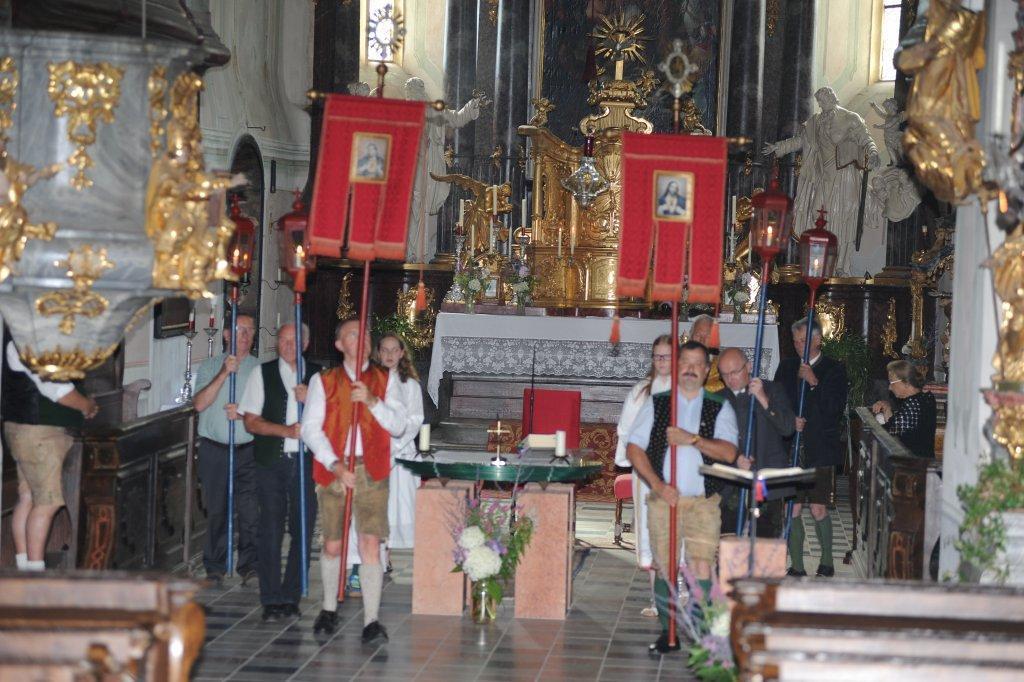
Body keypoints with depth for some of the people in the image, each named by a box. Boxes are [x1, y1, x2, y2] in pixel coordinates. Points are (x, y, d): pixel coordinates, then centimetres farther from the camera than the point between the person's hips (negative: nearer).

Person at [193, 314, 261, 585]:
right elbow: (200, 404, -5)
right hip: (214, 449, 1)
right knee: (216, 510, 5)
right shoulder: (210, 367, 9)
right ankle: (215, 567, 15)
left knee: (250, 509, -11)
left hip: (248, 450, -1)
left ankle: (250, 565, -7)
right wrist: (224, 374, -13)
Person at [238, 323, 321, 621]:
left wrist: (310, 400, -10)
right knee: (271, 530, -4)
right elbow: (251, 421, 2)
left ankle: (291, 596, 10)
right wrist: (286, 430, -11)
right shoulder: (262, 373, 7)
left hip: (307, 462, 1)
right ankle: (271, 600, 0)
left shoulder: (318, 375, 11)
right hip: (272, 462, -1)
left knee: (303, 530, 0)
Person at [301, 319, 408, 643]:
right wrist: (335, 465, -14)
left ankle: (371, 621, -9)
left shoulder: (385, 380, 10)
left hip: (371, 472, 0)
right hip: (332, 470, 0)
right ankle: (329, 610, 28)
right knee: (332, 545, 7)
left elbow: (398, 425, 0)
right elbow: (311, 428, -1)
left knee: (370, 544, -10)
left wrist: (372, 401, -17)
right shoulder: (323, 381, 7)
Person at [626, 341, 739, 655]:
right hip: (663, 499, 1)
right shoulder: (656, 404, 8)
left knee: (701, 569, -10)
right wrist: (658, 485, -8)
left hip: (703, 501, -1)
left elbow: (729, 453, -6)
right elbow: (634, 448, 3)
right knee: (664, 568, 3)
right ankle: (669, 633, 13)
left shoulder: (719, 408, 6)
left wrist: (693, 439, -19)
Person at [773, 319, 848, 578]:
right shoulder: (786, 367, 13)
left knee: (819, 510, -3)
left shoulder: (834, 370, 1)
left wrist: (814, 383, -15)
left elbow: (836, 408, -8)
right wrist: (789, 421, -8)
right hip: (790, 449, 3)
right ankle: (796, 567, 9)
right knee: (792, 510, 1)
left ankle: (826, 562, 16)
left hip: (820, 451, -3)